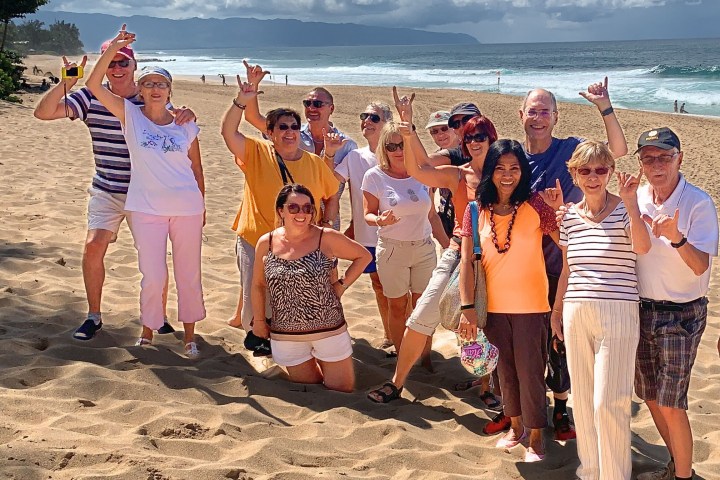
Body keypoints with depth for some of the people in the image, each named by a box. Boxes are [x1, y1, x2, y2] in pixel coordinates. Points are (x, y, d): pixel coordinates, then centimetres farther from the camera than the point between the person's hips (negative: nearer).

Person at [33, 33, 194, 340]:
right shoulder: (90, 97, -5)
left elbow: (178, 122, -5)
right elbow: (42, 113, -10)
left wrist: (187, 115, -30)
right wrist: (66, 84, -26)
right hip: (106, 191, 1)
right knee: (93, 246, -9)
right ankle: (94, 316, 9)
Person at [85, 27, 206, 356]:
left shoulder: (186, 126, 3)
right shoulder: (130, 115, -1)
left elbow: (196, 168, 10)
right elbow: (94, 85, -11)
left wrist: (201, 206, 12)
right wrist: (112, 49, -19)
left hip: (187, 208, 1)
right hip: (146, 209, -1)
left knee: (188, 275, 9)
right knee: (153, 276, -1)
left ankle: (189, 334, 24)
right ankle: (147, 332, 22)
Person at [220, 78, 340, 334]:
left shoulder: (315, 163, 4)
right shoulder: (257, 153, -2)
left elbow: (332, 196, 14)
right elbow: (228, 132, -15)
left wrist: (325, 224, 1)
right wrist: (241, 102, -26)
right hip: (256, 244, -1)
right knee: (255, 300, 8)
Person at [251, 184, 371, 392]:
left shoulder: (326, 238, -10)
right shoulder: (266, 244, -4)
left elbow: (364, 256, 2)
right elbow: (258, 284, 10)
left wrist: (342, 284, -7)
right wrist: (259, 321, 9)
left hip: (328, 329, -1)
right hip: (286, 335, 2)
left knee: (342, 391, 8)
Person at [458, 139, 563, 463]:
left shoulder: (535, 205, -10)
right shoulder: (477, 210, -3)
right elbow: (466, 260, -4)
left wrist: (560, 209, -25)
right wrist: (467, 308, -8)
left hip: (531, 306, -3)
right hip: (494, 306, 3)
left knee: (530, 371, 3)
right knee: (505, 369, 17)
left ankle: (536, 437, 20)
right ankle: (516, 426, 37)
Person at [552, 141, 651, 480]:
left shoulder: (623, 209, -4)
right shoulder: (569, 216, 9)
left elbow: (642, 247, -24)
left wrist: (630, 200, -27)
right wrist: (556, 310, 21)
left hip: (617, 312, -5)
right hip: (576, 312, 5)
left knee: (608, 402, -8)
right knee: (582, 399, 11)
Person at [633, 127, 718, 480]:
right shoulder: (636, 200, 0)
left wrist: (675, 236, -40)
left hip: (681, 314, -6)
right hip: (643, 309, 6)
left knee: (671, 404, -7)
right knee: (650, 397, 15)